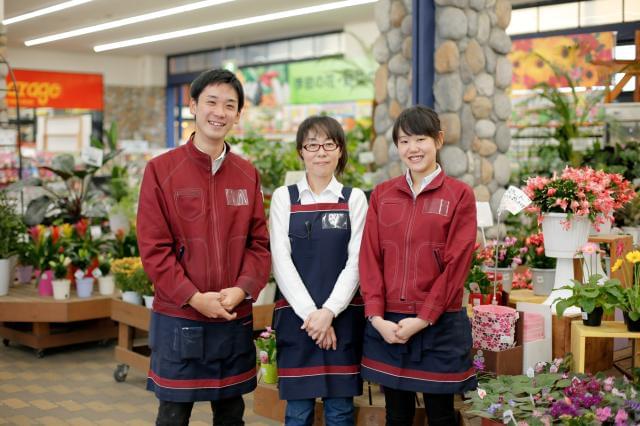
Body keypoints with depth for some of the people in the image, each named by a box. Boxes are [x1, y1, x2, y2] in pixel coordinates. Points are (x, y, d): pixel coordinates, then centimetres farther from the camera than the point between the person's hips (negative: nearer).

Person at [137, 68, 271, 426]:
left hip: (235, 318, 4)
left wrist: (242, 290, -10)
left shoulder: (248, 174, 7)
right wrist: (194, 298, -15)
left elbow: (260, 243, 6)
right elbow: (154, 248, -9)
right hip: (178, 318, -3)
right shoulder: (161, 170, -5)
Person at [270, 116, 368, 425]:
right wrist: (309, 312, -13)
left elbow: (356, 262, -2)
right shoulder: (283, 197, 4)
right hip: (296, 318, 0)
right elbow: (281, 261, -3)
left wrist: (329, 311, -13)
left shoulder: (354, 199, 5)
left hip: (342, 318, 0)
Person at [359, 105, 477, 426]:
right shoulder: (382, 194, 7)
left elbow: (456, 264, -9)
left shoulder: (459, 195, -3)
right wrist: (376, 316, -8)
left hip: (439, 325, -3)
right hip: (387, 325, 3)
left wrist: (423, 319, -13)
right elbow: (370, 258, 3)